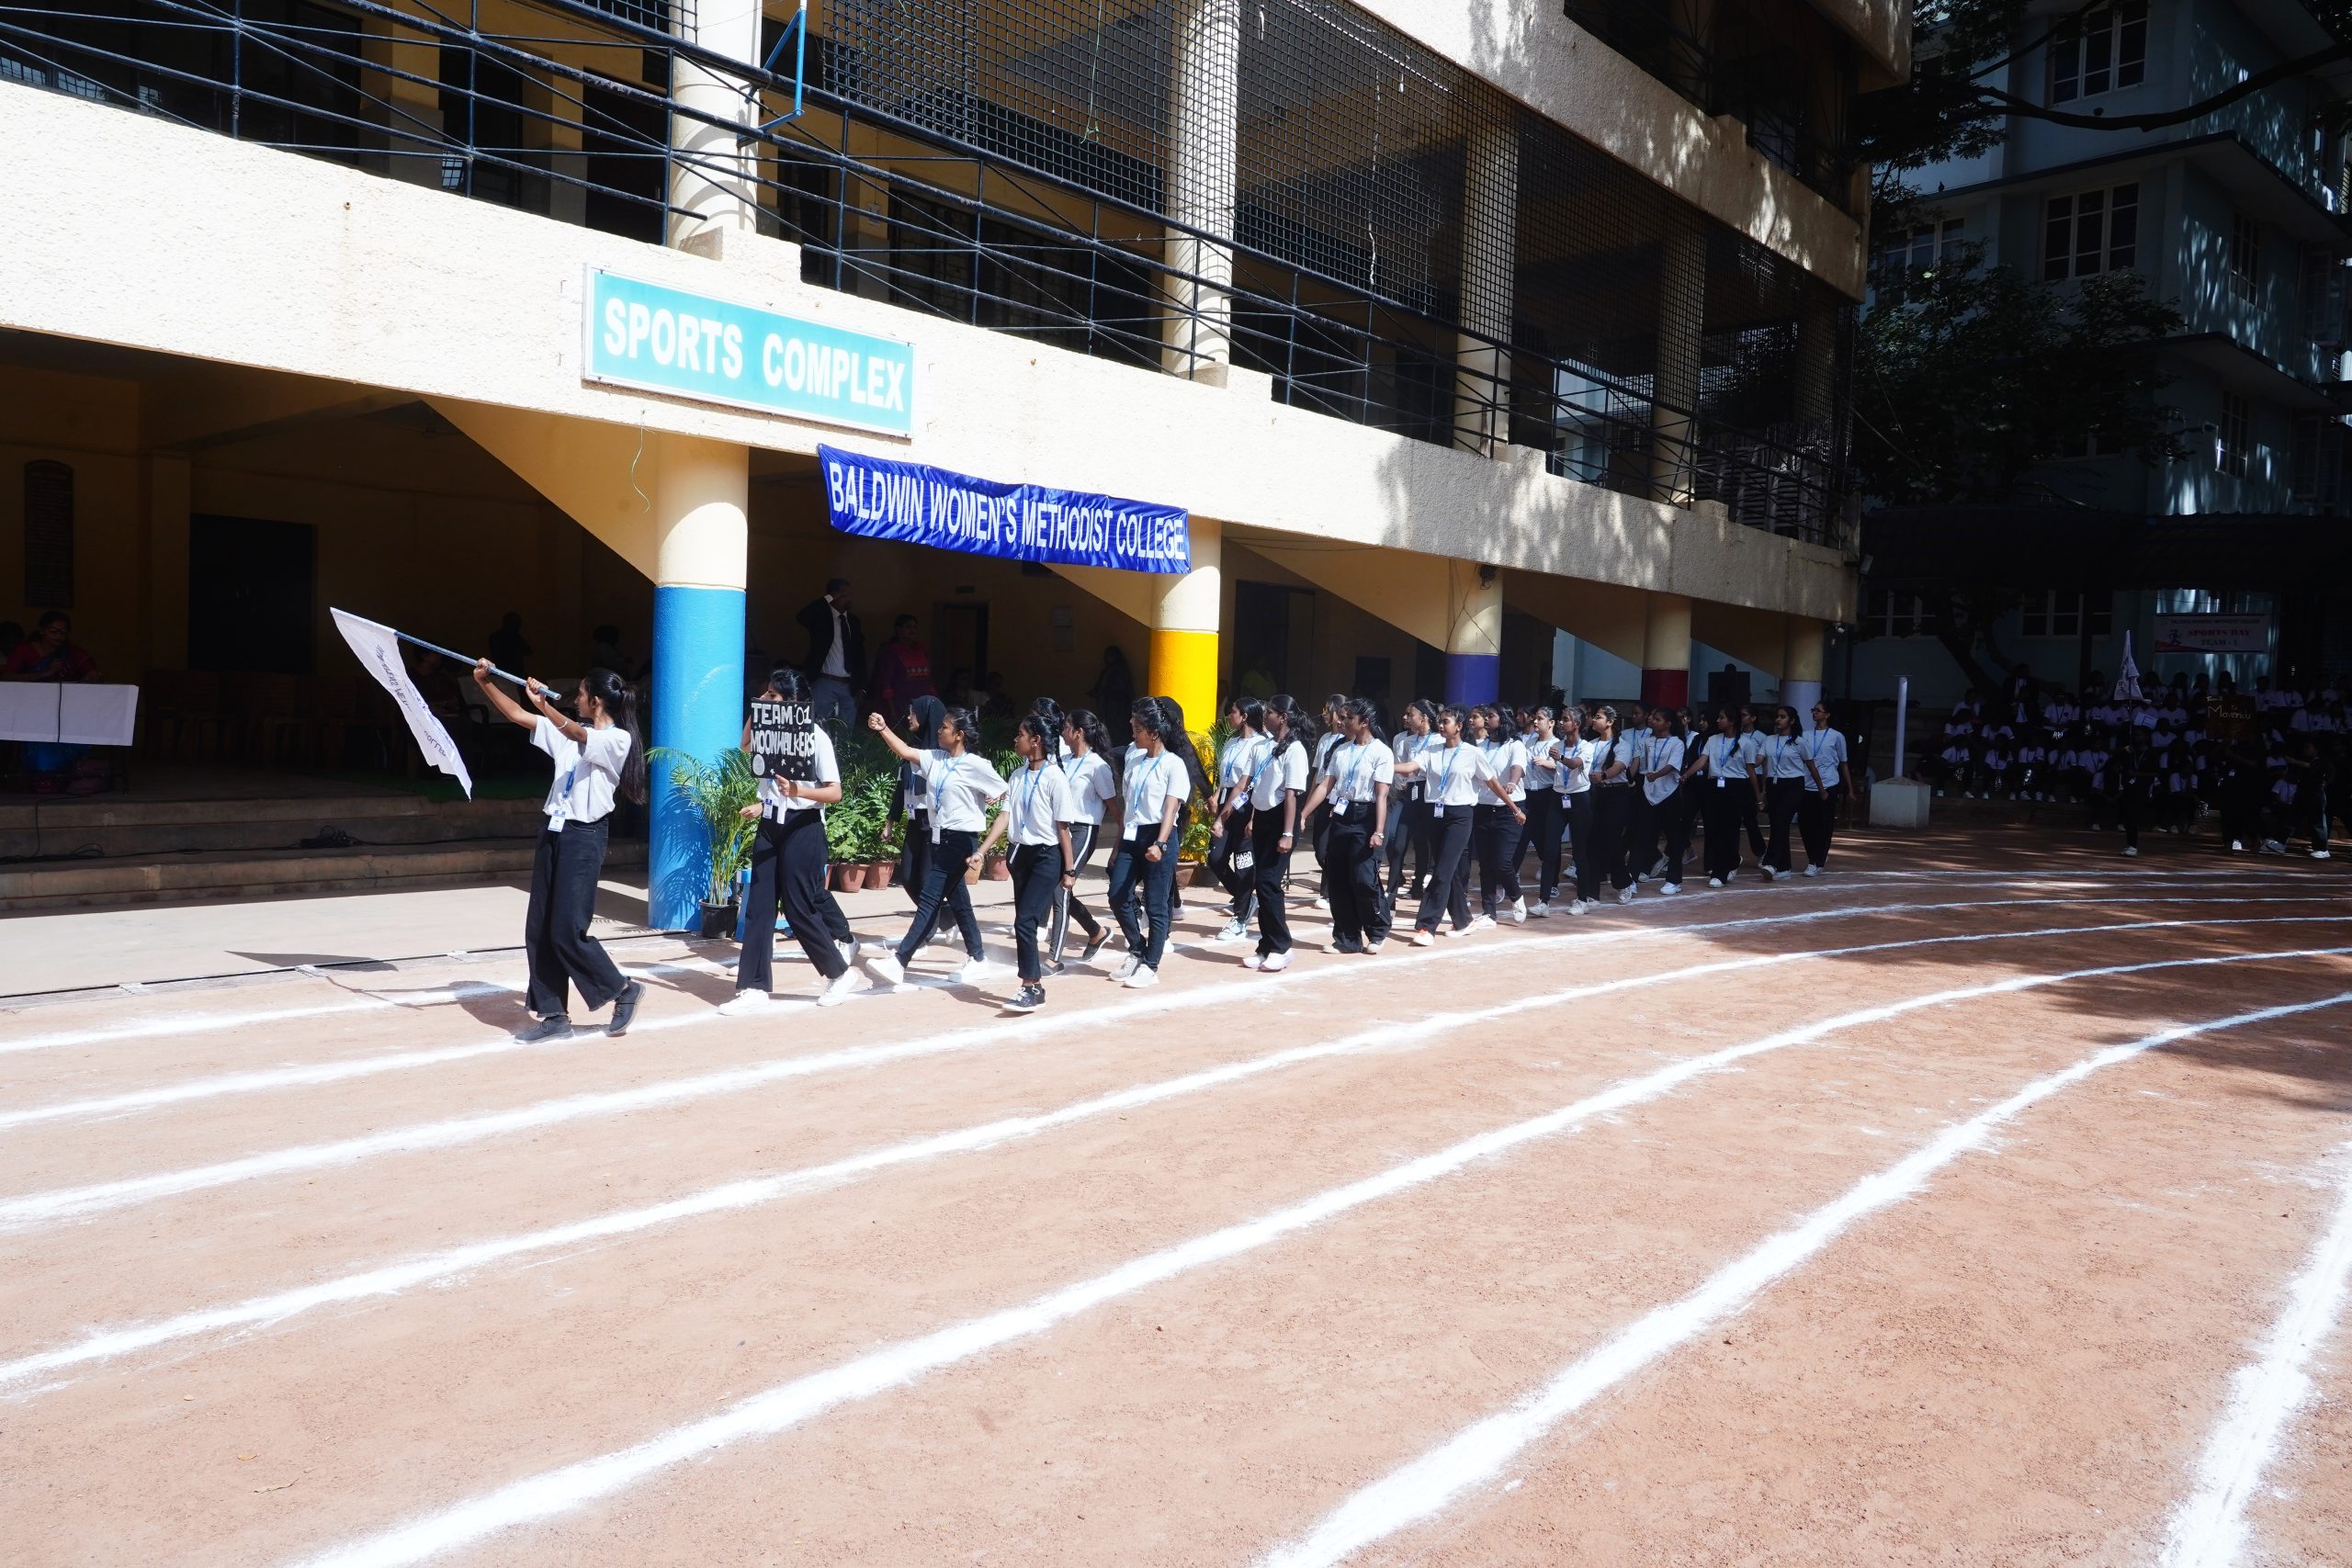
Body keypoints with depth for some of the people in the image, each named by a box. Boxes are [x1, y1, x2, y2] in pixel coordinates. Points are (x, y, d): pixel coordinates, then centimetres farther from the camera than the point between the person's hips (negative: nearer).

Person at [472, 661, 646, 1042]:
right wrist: (484, 682, 7)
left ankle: (624, 989, 10)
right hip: (554, 832, 8)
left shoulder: (618, 739, -9)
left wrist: (545, 706, -43)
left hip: (584, 837, -8)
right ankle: (555, 1016, 13)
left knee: (567, 932, -9)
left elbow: (580, 736, -29)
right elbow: (517, 715, 16)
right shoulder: (571, 731, 15)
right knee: (538, 930, 6)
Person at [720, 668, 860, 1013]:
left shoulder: (815, 736, -12)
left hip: (802, 829, -7)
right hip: (770, 827, 7)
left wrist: (798, 790, -33)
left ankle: (841, 973, 16)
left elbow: (835, 793, -16)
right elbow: (745, 745, 30)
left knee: (799, 908, -3)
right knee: (759, 907, 3)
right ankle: (754, 988, 6)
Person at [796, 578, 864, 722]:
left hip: (849, 686, 4)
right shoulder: (821, 615, 1)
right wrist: (828, 598, -18)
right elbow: (801, 617, -21)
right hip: (825, 683, -4)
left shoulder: (853, 620, 14)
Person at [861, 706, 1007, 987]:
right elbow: (905, 752, 3)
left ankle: (899, 961, -11)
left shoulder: (975, 764, -11)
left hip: (960, 840, -8)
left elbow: (1005, 793, -5)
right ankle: (978, 959, 23)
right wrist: (883, 729, -7)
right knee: (957, 900, 13)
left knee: (929, 899, -10)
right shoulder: (934, 759, 8)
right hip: (939, 837, 8)